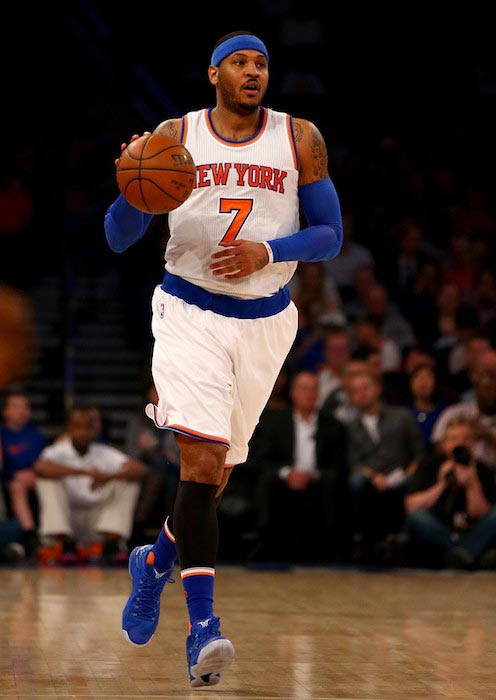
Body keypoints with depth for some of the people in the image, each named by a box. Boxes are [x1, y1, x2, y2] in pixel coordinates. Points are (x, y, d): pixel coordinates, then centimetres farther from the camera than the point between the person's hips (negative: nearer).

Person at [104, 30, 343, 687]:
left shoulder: (300, 139, 1)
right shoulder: (176, 136, -1)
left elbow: (330, 235, 1)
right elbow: (119, 238, -2)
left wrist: (266, 252, -17)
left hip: (265, 319, 3)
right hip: (190, 312, -3)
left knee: (220, 469, 10)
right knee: (203, 458, -20)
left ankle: (156, 562, 39)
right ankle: (203, 624, -22)